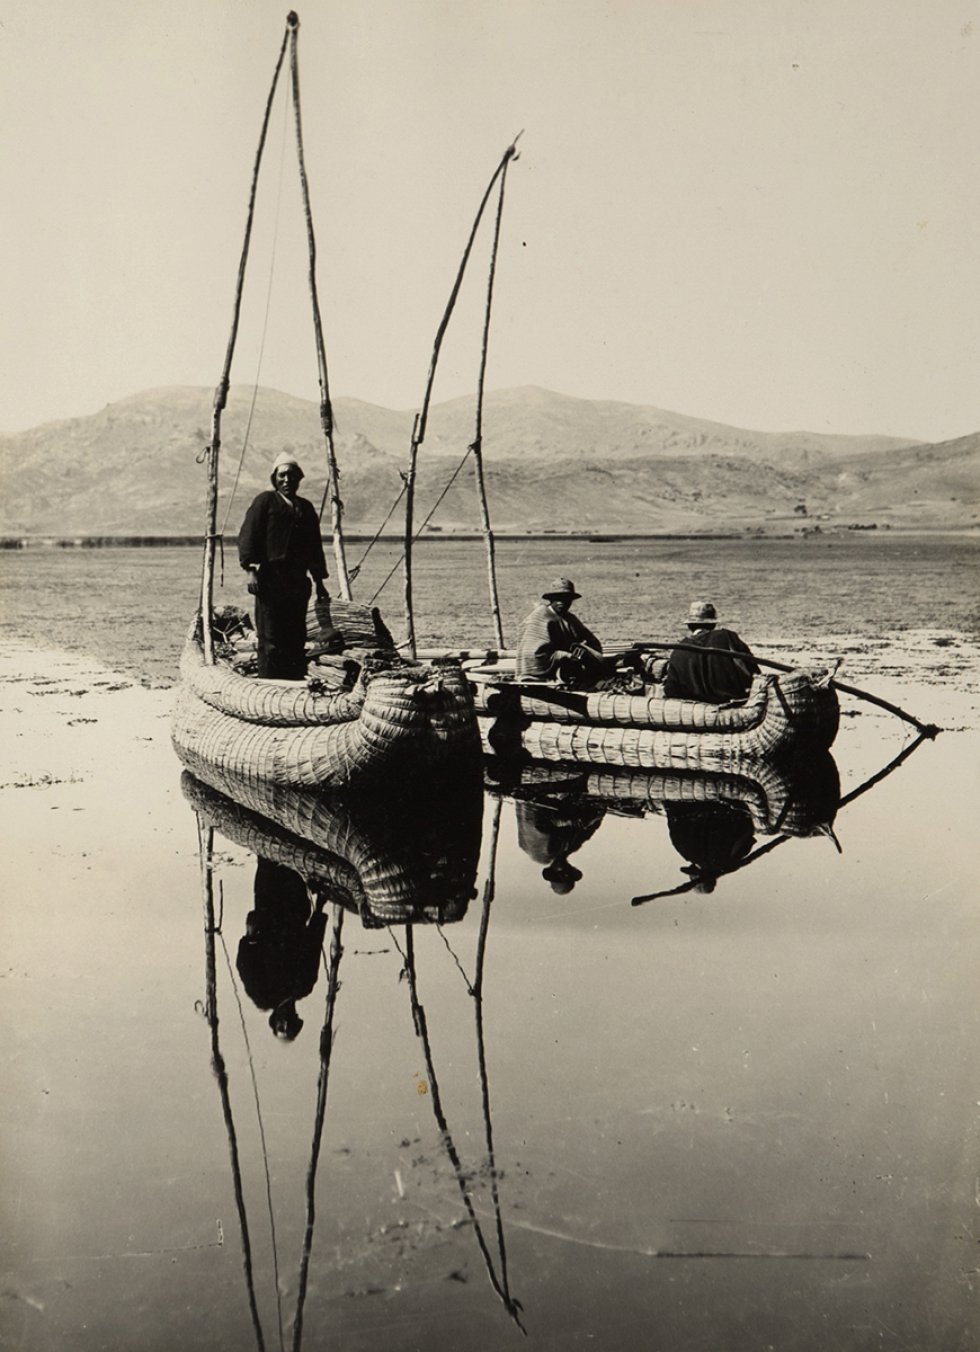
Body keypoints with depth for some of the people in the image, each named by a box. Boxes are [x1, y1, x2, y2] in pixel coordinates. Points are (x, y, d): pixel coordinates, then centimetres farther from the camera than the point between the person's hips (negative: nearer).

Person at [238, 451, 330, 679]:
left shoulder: (305, 508, 20)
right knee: (270, 639, -6)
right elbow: (247, 536, -4)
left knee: (297, 639, 6)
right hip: (270, 580, -5)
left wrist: (319, 582, 21)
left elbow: (314, 547, 23)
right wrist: (251, 569, -14)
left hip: (298, 581, 5)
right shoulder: (265, 501, 4)